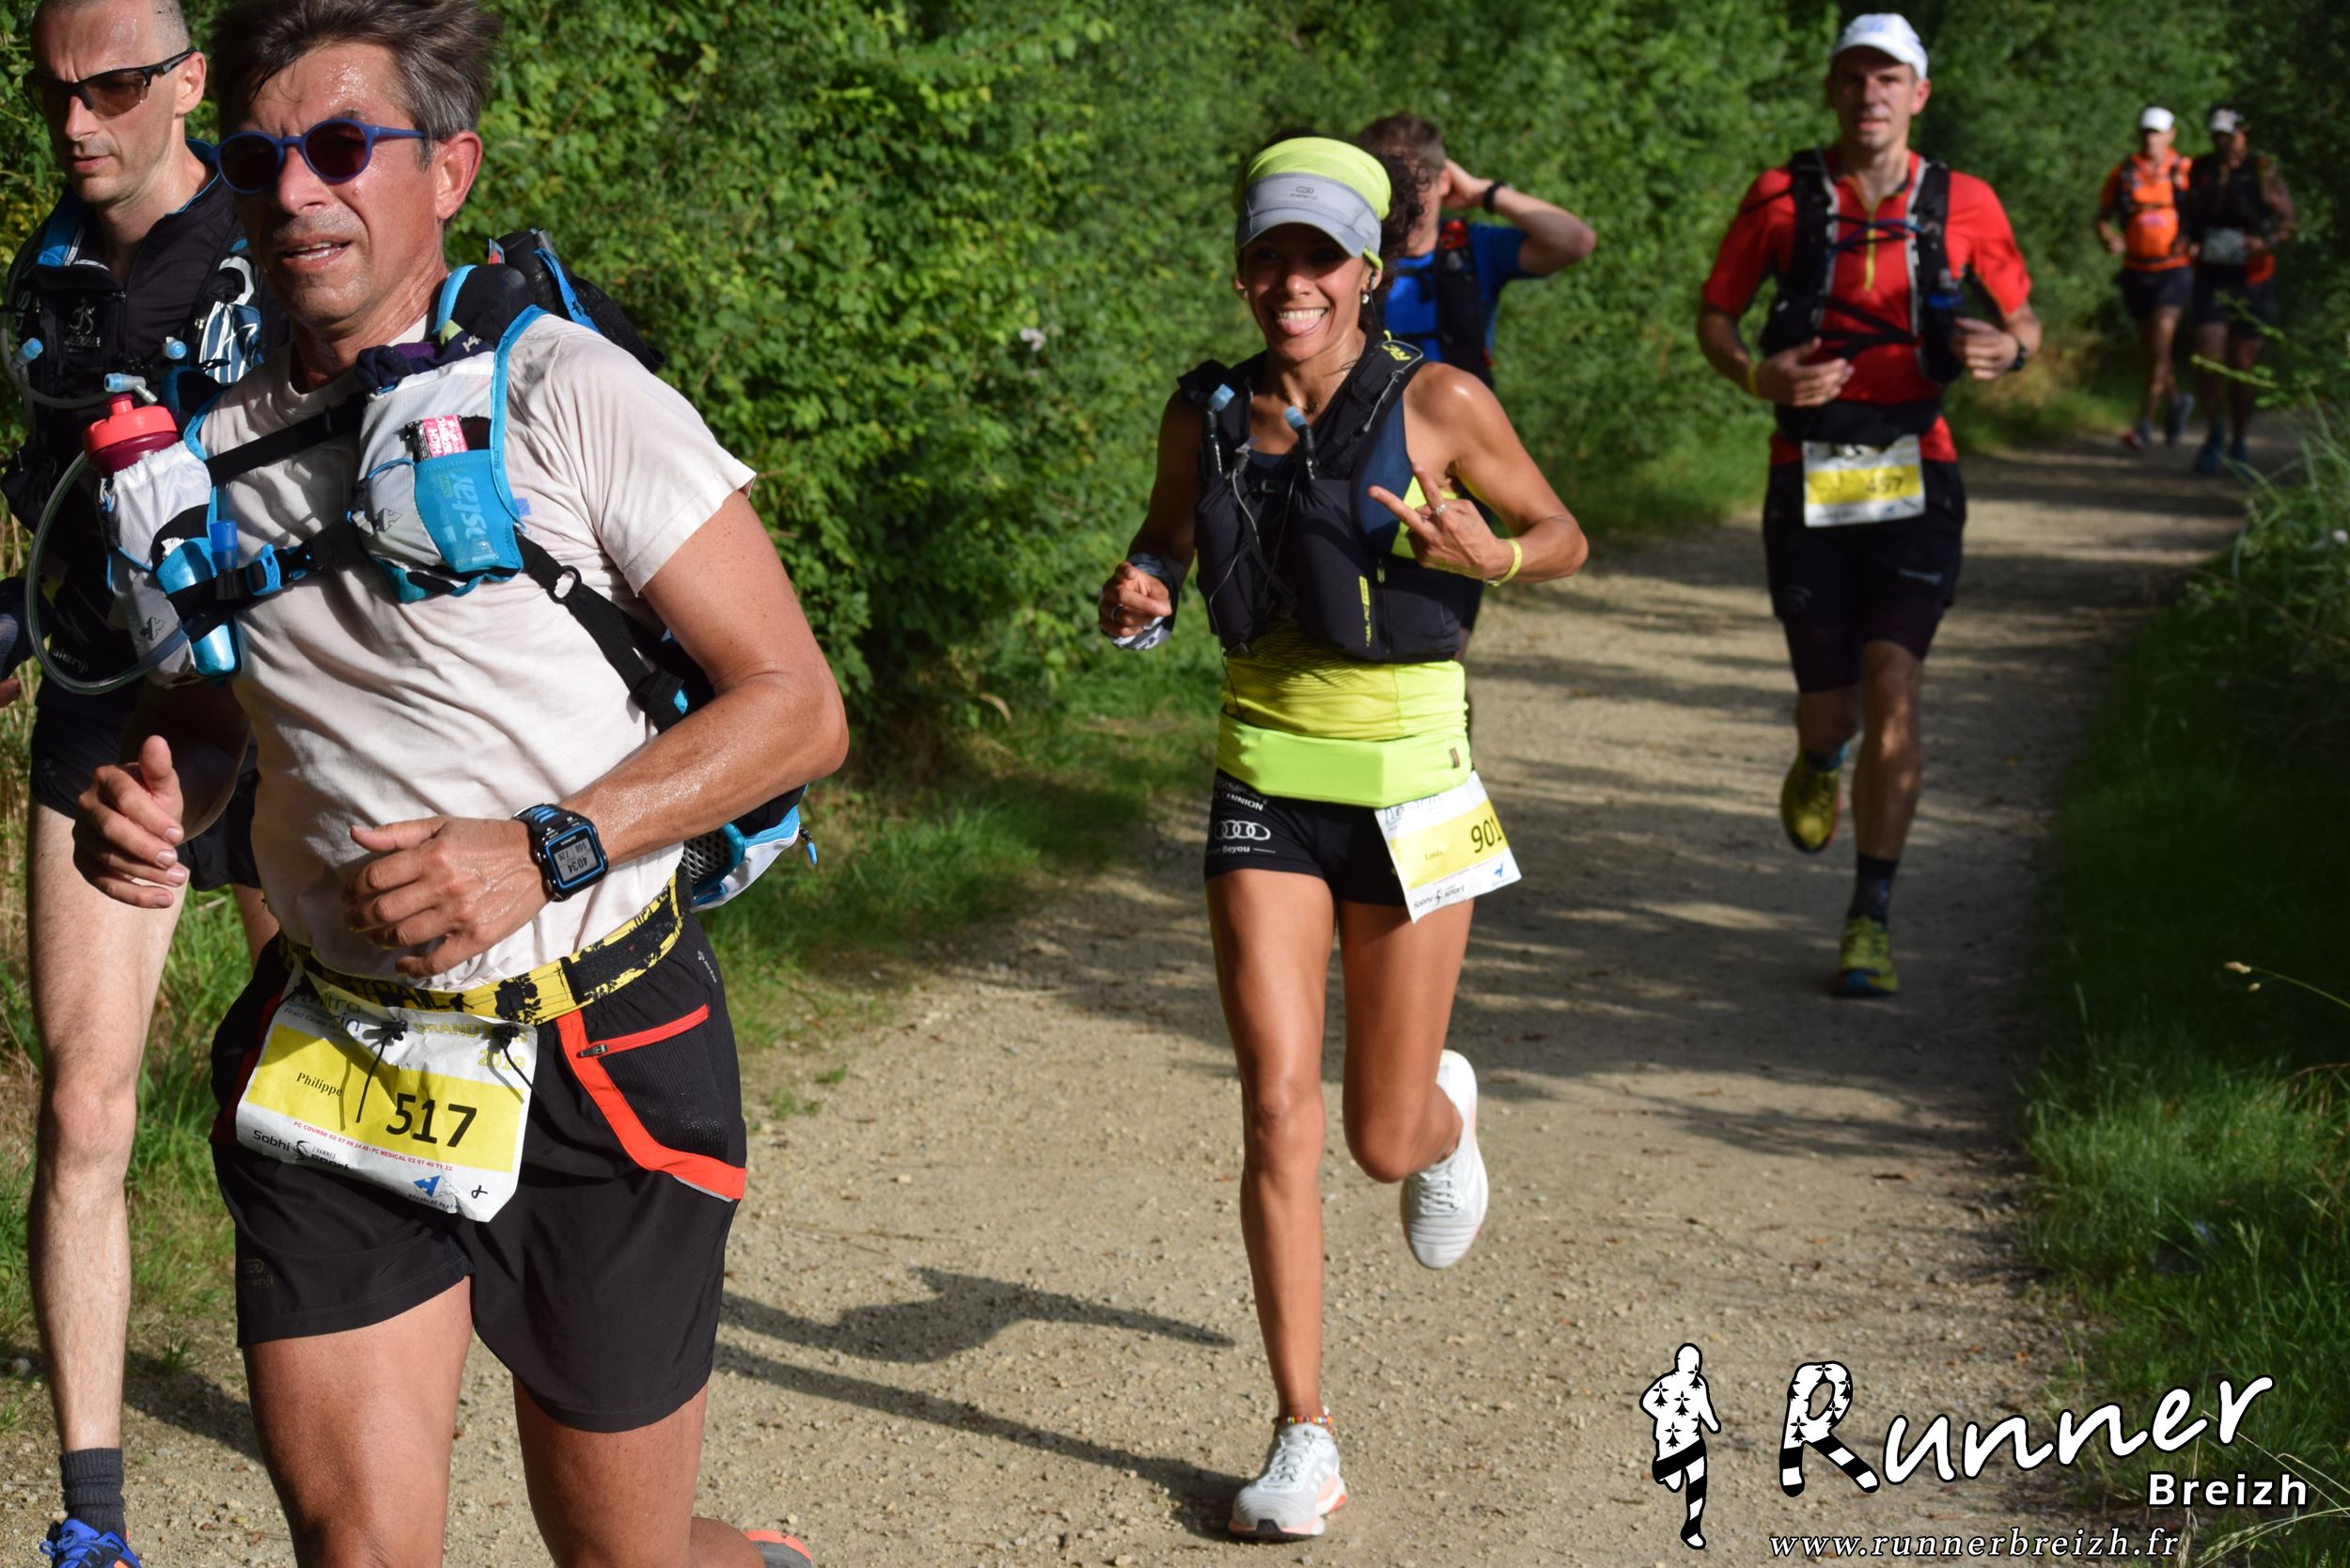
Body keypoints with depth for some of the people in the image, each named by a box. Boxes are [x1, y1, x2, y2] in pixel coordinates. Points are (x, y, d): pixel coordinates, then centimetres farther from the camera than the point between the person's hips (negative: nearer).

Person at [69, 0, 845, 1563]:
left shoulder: (567, 396, -10)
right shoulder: (222, 450, 6)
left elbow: (797, 704, -11)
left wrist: (548, 851, -23)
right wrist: (146, 802, -3)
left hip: (596, 1060, -4)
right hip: (334, 1063, 4)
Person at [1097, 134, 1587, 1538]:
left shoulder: (1437, 403, -9)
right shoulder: (1207, 412, 0)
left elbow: (1564, 538, 3)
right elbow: (1169, 538, 17)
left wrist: (1487, 554, -19)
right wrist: (1138, 596, -6)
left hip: (1406, 781, -2)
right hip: (1263, 783, 2)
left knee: (1385, 1141, 7)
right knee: (1278, 1108, -8)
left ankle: (1448, 1115, 47)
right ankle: (1305, 1438, 2)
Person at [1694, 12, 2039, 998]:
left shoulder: (1962, 205, 4)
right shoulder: (1782, 198, 2)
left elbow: (2023, 316, 15)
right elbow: (1713, 316, 7)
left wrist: (2008, 350, -9)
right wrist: (1758, 376, -13)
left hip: (1914, 477, 0)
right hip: (1808, 478, 0)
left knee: (1892, 694, -10)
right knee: (1830, 703, 4)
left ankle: (1871, 919, 0)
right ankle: (1817, 760, 45)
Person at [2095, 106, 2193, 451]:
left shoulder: (2187, 172, -3)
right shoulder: (2123, 173, 1)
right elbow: (2102, 217, 6)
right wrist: (2109, 238, -15)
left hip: (2174, 270, -3)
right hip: (2136, 271, 3)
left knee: (2160, 344, -14)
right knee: (2149, 348, 13)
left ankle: (2144, 424, -12)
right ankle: (2176, 400, 40)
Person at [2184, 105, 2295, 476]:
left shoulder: (2263, 173, -5)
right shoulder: (2200, 171, 5)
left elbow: (2288, 220, -2)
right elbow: (2190, 217, 17)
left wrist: (2265, 243, -22)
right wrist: (2189, 243, -4)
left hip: (2252, 280, -2)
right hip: (2211, 278, 2)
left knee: (2242, 368, 4)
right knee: (2206, 361, -11)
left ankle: (2239, 445, 19)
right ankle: (2216, 433, 10)